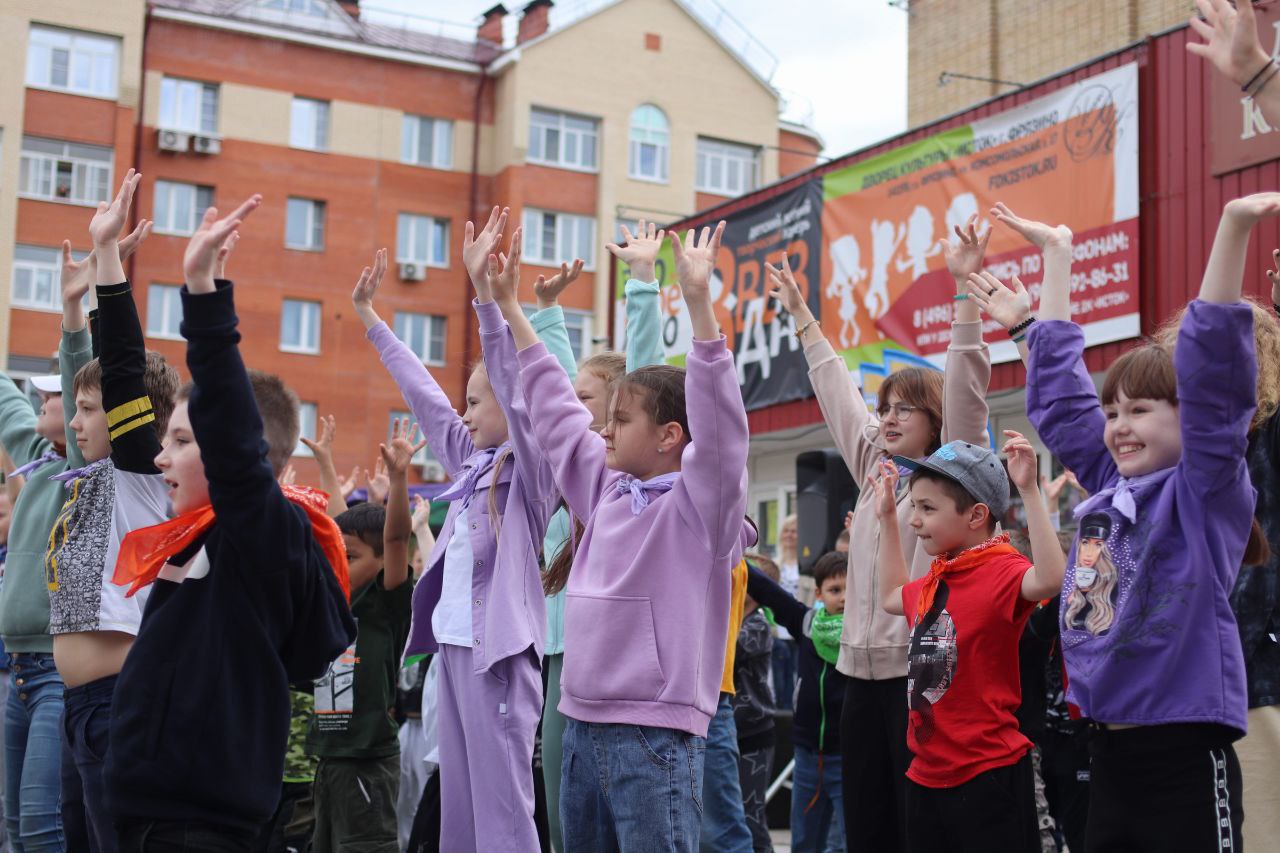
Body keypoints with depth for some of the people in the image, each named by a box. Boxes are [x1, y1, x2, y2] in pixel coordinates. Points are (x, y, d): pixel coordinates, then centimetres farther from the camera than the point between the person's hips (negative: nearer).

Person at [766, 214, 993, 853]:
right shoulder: (873, 468, 16)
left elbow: (965, 387, -11)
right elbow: (836, 391, 23)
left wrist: (965, 288, -19)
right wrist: (801, 315, 29)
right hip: (864, 668, 7)